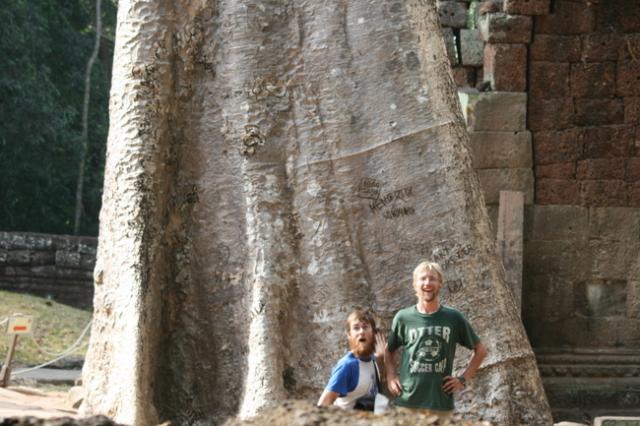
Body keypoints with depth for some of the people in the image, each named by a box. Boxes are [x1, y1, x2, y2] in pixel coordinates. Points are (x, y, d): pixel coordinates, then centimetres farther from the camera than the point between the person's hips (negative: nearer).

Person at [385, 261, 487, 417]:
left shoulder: (454, 318, 4)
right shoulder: (403, 318, 4)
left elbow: (480, 351, 14)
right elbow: (389, 351, 20)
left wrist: (464, 379, 4)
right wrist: (391, 377, 5)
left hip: (441, 404, 0)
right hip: (407, 403, 0)